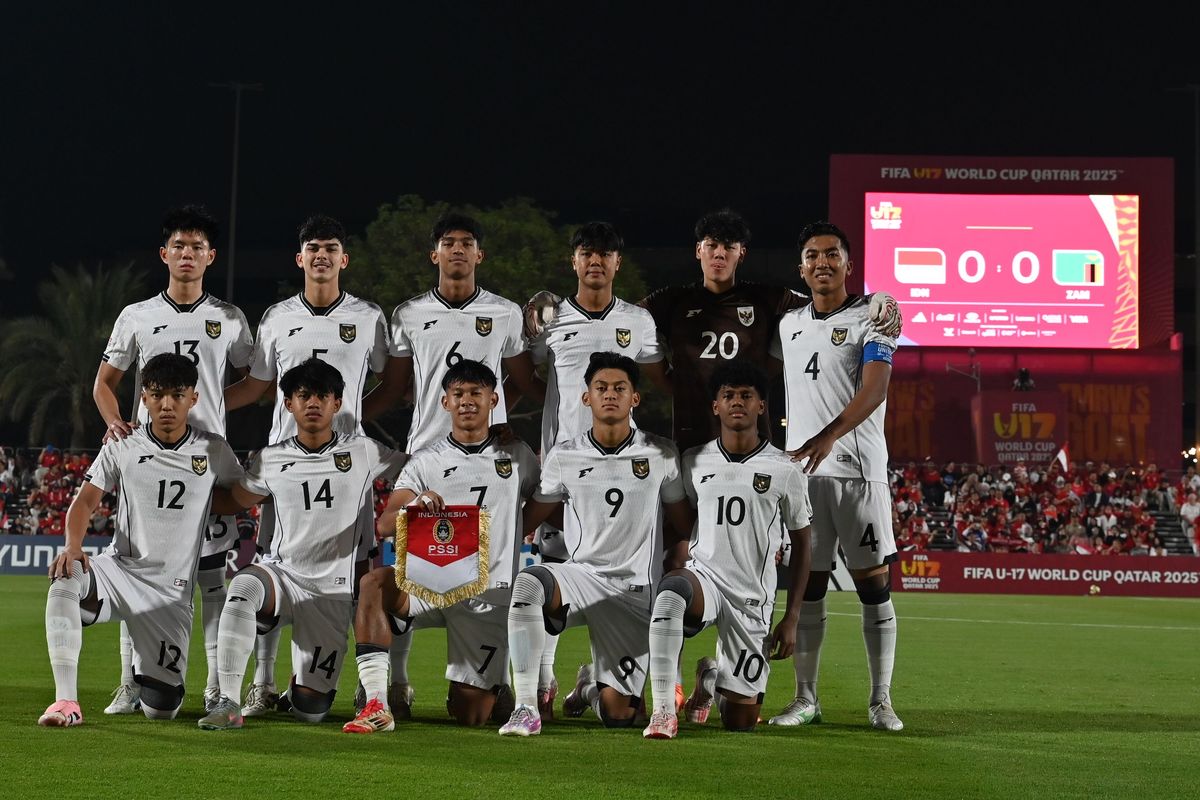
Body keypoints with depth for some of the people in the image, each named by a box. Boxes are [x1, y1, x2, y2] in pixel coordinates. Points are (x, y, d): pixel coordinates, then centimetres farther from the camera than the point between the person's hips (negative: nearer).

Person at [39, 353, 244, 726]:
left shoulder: (213, 451, 2)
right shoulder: (122, 448, 1)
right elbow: (85, 501, -4)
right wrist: (73, 547, -22)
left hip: (171, 590, 0)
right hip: (119, 569, 0)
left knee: (160, 708, -6)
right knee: (65, 581, -37)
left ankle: (148, 668, 34)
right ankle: (66, 701, -33)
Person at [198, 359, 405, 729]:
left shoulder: (364, 452, 2)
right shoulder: (271, 459, 8)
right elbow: (233, 500, 21)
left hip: (332, 591, -1)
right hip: (280, 573, 1)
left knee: (310, 711, -6)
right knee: (243, 587, -38)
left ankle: (300, 689, 34)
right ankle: (229, 704, -31)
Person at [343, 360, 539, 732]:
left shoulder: (518, 456, 11)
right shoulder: (426, 461, 8)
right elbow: (384, 525, -5)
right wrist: (415, 505, -24)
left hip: (491, 595, 0)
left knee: (470, 715, -5)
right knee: (374, 583, -34)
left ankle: (494, 685, 33)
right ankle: (378, 705, -35)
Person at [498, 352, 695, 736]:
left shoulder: (662, 456, 3)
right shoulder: (564, 457, 4)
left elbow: (684, 529, 10)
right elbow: (525, 523, 8)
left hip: (636, 592, 0)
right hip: (580, 574, 0)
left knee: (618, 715, -6)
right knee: (527, 584, -36)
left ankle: (591, 684, 34)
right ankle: (526, 708, -28)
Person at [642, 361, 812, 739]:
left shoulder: (785, 471, 0)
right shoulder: (694, 463, 6)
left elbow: (801, 547, 6)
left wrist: (791, 619, 2)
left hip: (753, 597, 0)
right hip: (703, 576, 0)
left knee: (740, 723, 1)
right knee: (671, 590, -40)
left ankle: (711, 678, 37)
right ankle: (664, 711, -33)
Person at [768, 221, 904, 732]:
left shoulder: (871, 318, -2)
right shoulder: (790, 324, 15)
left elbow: (874, 390, -16)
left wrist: (829, 436, -28)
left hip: (858, 469, -4)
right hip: (801, 468, 5)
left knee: (873, 584, -2)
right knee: (806, 585, 4)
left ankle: (880, 700, 4)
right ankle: (806, 699, 10)